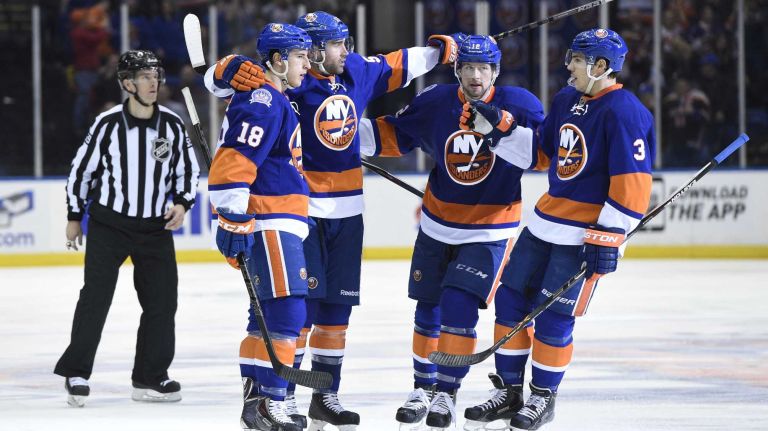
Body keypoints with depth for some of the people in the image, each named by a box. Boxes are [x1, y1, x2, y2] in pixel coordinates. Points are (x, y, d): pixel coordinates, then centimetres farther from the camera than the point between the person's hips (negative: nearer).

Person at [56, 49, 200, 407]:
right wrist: (74, 217, 4)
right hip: (108, 223, -3)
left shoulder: (172, 125, -2)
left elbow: (187, 169, 11)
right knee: (95, 296, -8)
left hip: (155, 226, 3)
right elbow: (82, 168, 0)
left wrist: (182, 204, -6)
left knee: (162, 301, 2)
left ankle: (150, 378, 13)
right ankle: (76, 373, 2)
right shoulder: (108, 124, -10)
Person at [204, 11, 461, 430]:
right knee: (300, 301, -9)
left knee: (338, 303, 10)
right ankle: (283, 395, -2)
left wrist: (437, 51, 19)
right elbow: (220, 78, -21)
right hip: (300, 207, -6)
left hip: (346, 210, 7)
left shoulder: (357, 72, 5)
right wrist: (234, 70, -42)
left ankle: (326, 396, 18)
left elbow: (398, 66, 24)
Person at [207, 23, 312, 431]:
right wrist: (234, 221, -26)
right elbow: (234, 161, -23)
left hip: (279, 224, 11)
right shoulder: (263, 101, -14)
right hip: (268, 225, -11)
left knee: (269, 313, 15)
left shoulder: (272, 99, 20)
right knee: (286, 312, -15)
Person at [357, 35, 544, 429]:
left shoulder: (518, 105, -14)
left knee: (459, 307, -13)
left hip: (490, 228, -3)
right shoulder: (434, 103, -7)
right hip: (439, 224, 4)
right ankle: (423, 389, 27)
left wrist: (504, 128, -31)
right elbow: (394, 136, 3)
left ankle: (446, 394, 0)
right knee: (428, 308, 11)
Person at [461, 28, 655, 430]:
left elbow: (632, 182, -21)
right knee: (511, 299, 9)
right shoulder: (567, 100, 8)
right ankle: (510, 389, 21)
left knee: (553, 316, -4)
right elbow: (540, 150, 17)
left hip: (588, 231, -8)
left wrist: (609, 237, -23)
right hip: (547, 220, 8)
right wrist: (494, 128, 6)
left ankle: (543, 396, 15)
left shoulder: (624, 111, -18)